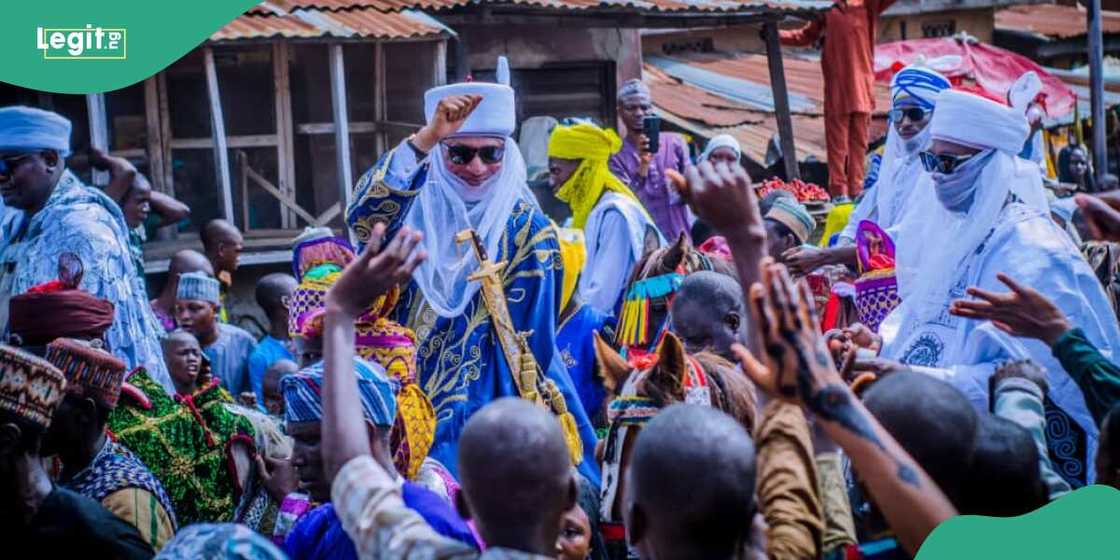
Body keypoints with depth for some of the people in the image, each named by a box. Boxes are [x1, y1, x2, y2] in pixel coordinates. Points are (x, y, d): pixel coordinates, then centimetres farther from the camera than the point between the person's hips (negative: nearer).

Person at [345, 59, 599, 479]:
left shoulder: (529, 229, -3)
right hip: (407, 394, 2)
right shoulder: (419, 206, 1)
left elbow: (526, 346, -2)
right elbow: (362, 215, -23)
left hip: (484, 403, -1)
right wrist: (427, 136, -28)